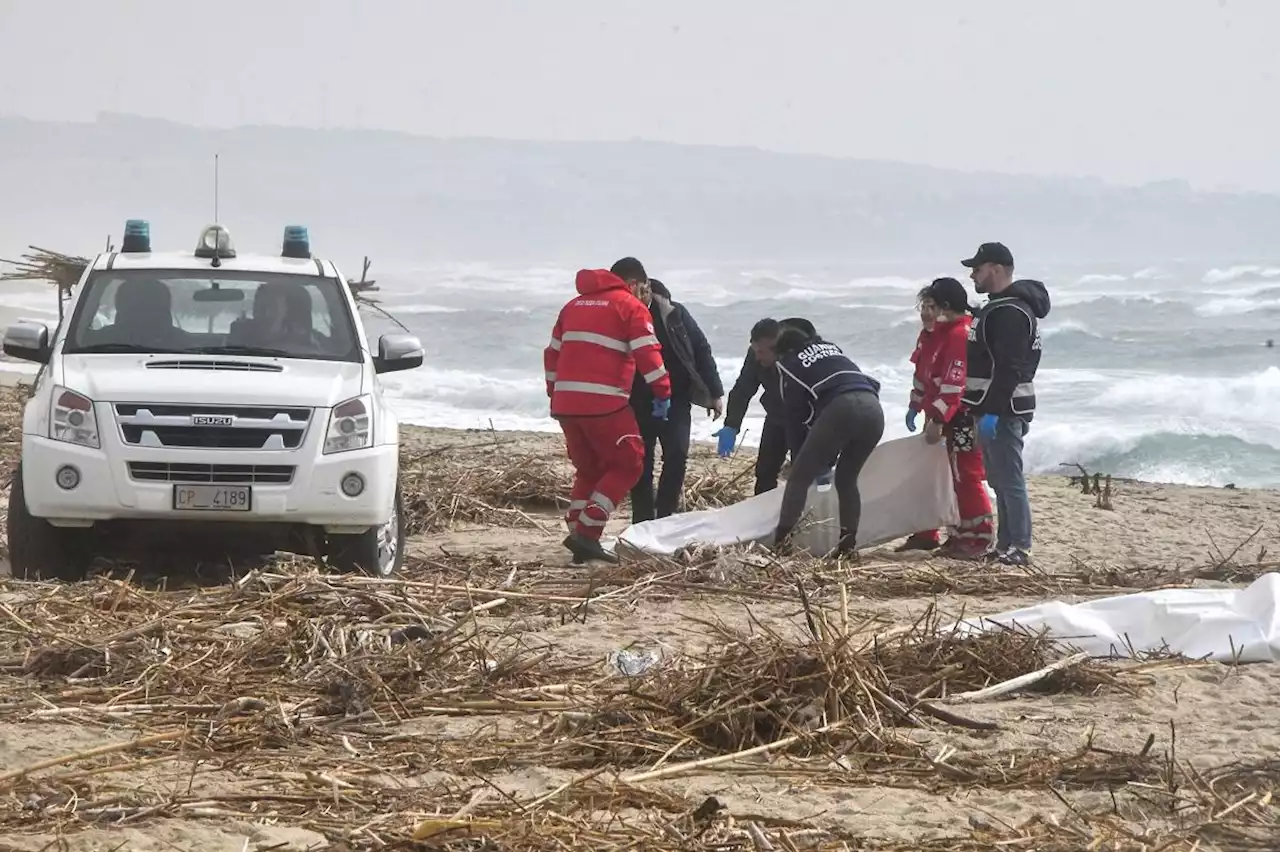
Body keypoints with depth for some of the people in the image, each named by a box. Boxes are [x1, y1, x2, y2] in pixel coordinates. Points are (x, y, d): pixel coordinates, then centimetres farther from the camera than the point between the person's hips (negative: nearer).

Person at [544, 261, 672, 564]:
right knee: (627, 464, 3)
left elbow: (552, 354, 23)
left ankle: (580, 537, 11)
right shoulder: (630, 306, 0)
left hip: (566, 403, 7)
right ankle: (587, 533, -8)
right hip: (604, 403, -7)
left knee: (589, 469, 19)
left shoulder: (573, 306, 21)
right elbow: (648, 354, -9)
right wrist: (663, 392, -3)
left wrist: (555, 393, 28)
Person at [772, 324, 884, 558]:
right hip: (873, 409, 5)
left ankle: (782, 539, -4)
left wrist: (800, 457, 29)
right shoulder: (832, 349, 35)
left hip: (840, 408, -5)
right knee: (847, 478, 21)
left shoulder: (790, 364, 20)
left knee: (800, 476, 4)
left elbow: (794, 416, 19)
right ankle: (849, 543, 13)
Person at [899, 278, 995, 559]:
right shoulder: (931, 334, 11)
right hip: (937, 417, 11)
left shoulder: (961, 336, -22)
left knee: (966, 478, -8)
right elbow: (922, 373, 21)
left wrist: (937, 419, -27)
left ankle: (977, 538, -3)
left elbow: (953, 384, -26)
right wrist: (916, 406, 16)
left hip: (961, 419, -11)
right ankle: (926, 534, 25)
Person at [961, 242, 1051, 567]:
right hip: (993, 408, 11)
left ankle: (1019, 548, -9)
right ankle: (1005, 545, 18)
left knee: (1009, 480, -9)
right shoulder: (997, 309, 18)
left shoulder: (1011, 312, -17)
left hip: (1004, 411, -11)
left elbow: (1009, 368, -24)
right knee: (1000, 480, 13)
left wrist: (993, 410, -27)